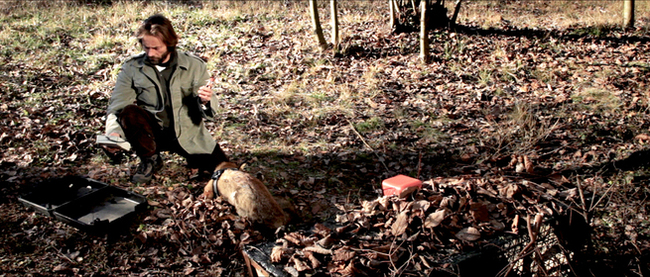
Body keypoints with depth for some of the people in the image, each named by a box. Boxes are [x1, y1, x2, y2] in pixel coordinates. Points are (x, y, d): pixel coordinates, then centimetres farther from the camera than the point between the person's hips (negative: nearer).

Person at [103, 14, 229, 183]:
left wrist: (205, 101, -33)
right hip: (152, 132, 0)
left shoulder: (195, 66, -6)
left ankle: (191, 156, 21)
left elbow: (208, 112, -8)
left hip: (188, 133, 0)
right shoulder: (131, 68, -4)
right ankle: (150, 160, -3)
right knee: (129, 112, -29)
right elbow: (117, 107, -8)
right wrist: (114, 133, -29)